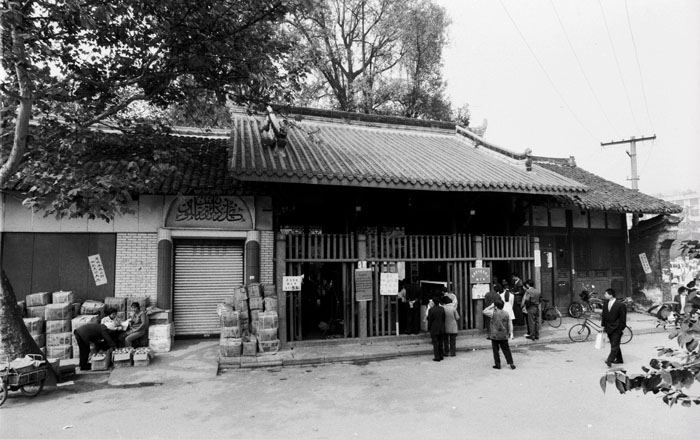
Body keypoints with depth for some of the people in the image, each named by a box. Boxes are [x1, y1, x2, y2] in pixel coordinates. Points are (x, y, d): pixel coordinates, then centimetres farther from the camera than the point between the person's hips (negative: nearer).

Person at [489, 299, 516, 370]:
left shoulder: (493, 313, -13)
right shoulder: (506, 314, 0)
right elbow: (509, 324, 5)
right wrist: (509, 333, 16)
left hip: (494, 335, -4)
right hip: (504, 336, 4)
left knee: (496, 350, 6)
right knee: (506, 349, 11)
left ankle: (497, 364, 10)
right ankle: (511, 363, 8)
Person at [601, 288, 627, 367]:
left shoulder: (620, 305, -14)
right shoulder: (605, 303, 5)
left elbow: (623, 318, -10)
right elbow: (604, 315, 13)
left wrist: (621, 329, -11)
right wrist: (603, 326, 11)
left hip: (616, 329, -7)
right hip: (608, 328, 7)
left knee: (614, 345, -9)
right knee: (614, 344, 15)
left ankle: (610, 360, -16)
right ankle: (619, 359, 28)